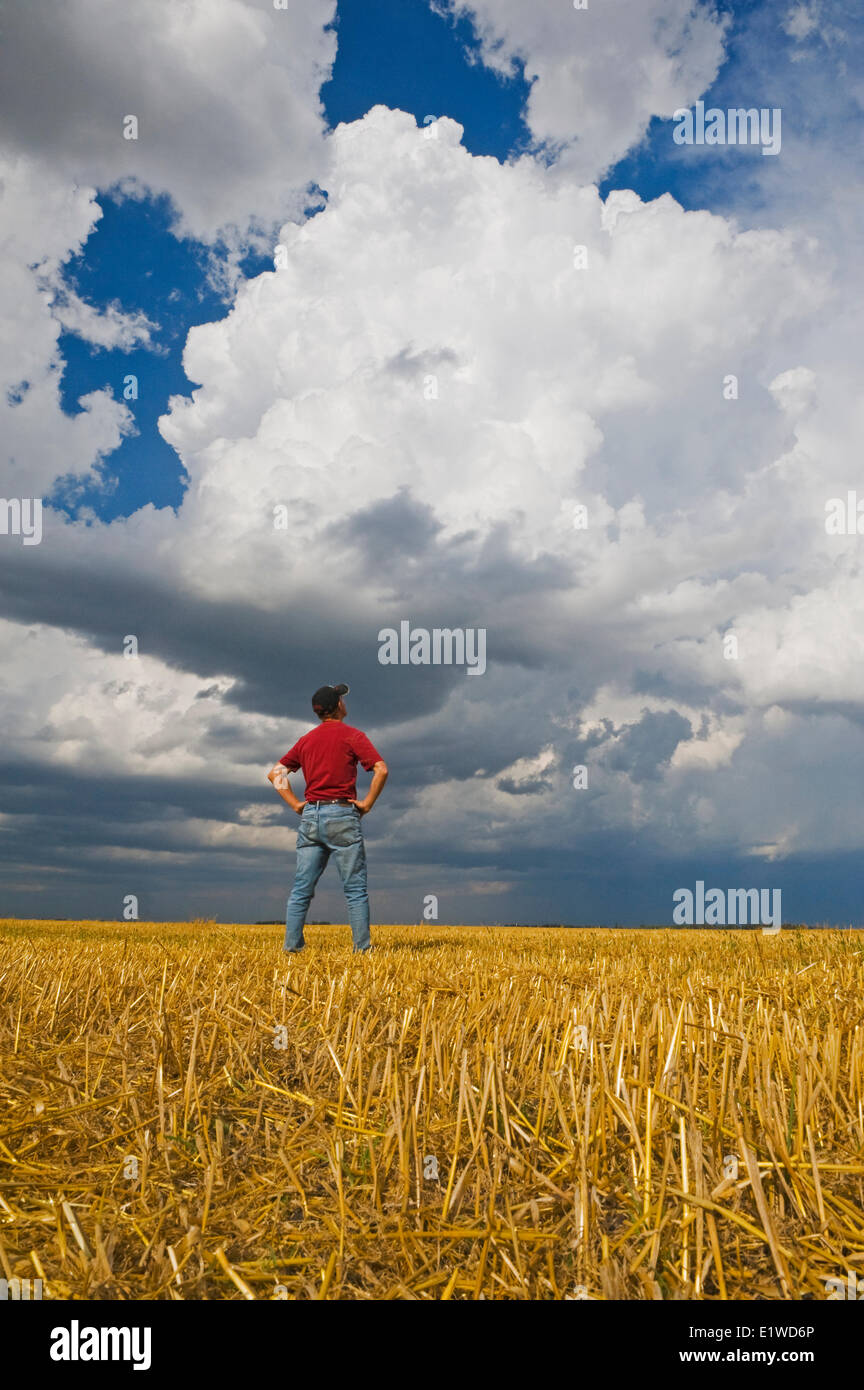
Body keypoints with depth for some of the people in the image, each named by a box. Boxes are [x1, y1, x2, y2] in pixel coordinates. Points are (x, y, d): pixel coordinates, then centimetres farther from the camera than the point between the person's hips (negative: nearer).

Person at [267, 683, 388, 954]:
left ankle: (292, 945, 6)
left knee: (302, 888, 7)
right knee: (355, 888, 1)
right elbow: (381, 770, -14)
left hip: (310, 816, 5)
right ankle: (362, 947, 1)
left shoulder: (306, 740, 14)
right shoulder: (352, 736, -2)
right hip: (342, 815, -5)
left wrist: (296, 804, 10)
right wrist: (367, 803, -5)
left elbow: (275, 773, 14)